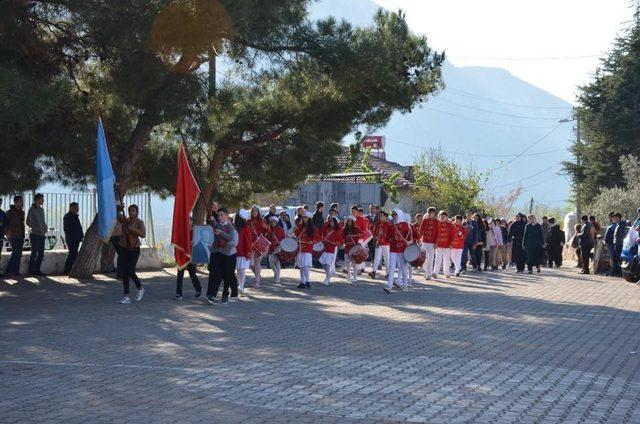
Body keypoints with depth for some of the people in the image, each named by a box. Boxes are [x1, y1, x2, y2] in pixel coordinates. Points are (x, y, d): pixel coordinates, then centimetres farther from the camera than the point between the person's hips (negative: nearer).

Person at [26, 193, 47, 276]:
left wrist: (45, 227, 4)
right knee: (34, 253, -4)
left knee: (41, 254, 8)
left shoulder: (41, 209, 15)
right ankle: (31, 270, 4)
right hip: (35, 235, -7)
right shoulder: (32, 209, -8)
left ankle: (37, 270, 16)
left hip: (42, 235, 7)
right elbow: (28, 222, -13)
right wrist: (37, 229, -16)